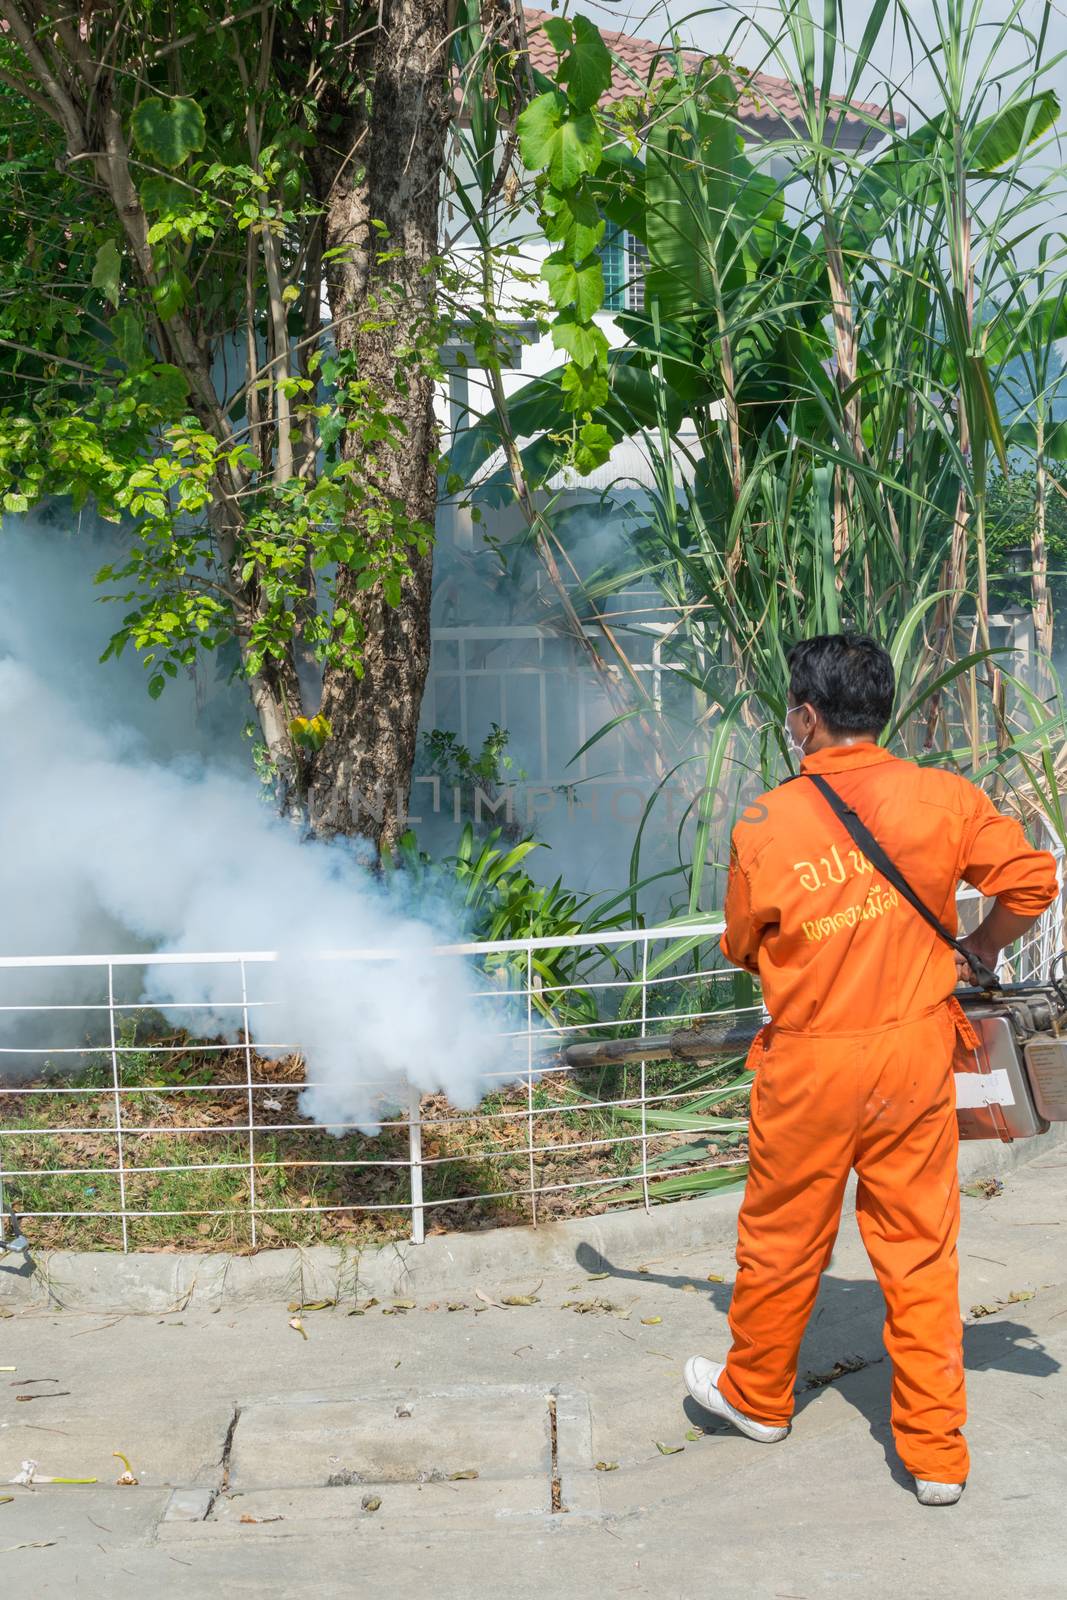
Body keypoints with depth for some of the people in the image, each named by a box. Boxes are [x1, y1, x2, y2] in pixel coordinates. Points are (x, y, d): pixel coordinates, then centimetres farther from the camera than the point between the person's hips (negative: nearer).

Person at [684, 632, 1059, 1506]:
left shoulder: (765, 825, -10)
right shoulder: (943, 798, -8)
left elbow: (742, 948, 2)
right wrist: (980, 946, 12)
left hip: (809, 1065, -1)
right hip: (915, 1055, 1)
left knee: (783, 1238, 17)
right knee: (920, 1250, 10)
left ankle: (758, 1395, 38)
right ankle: (936, 1451, 16)